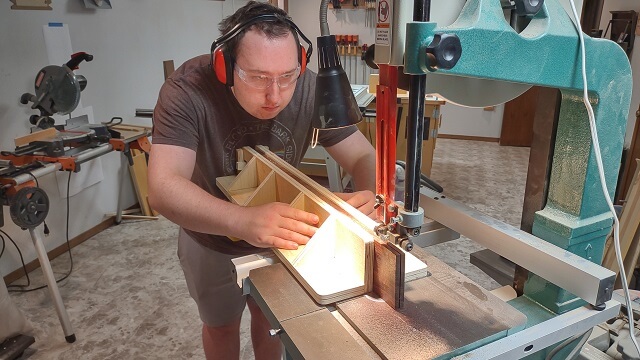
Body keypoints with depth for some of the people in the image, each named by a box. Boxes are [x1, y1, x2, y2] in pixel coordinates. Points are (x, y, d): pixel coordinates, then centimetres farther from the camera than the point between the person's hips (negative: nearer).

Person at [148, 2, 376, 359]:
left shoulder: (310, 89, -25)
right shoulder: (188, 91, -32)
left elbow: (364, 158, -20)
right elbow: (164, 188, -41)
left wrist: (371, 196, -44)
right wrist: (244, 220, -59)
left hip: (280, 234, 2)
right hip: (213, 238, -1)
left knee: (271, 315, 25)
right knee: (222, 325, 22)